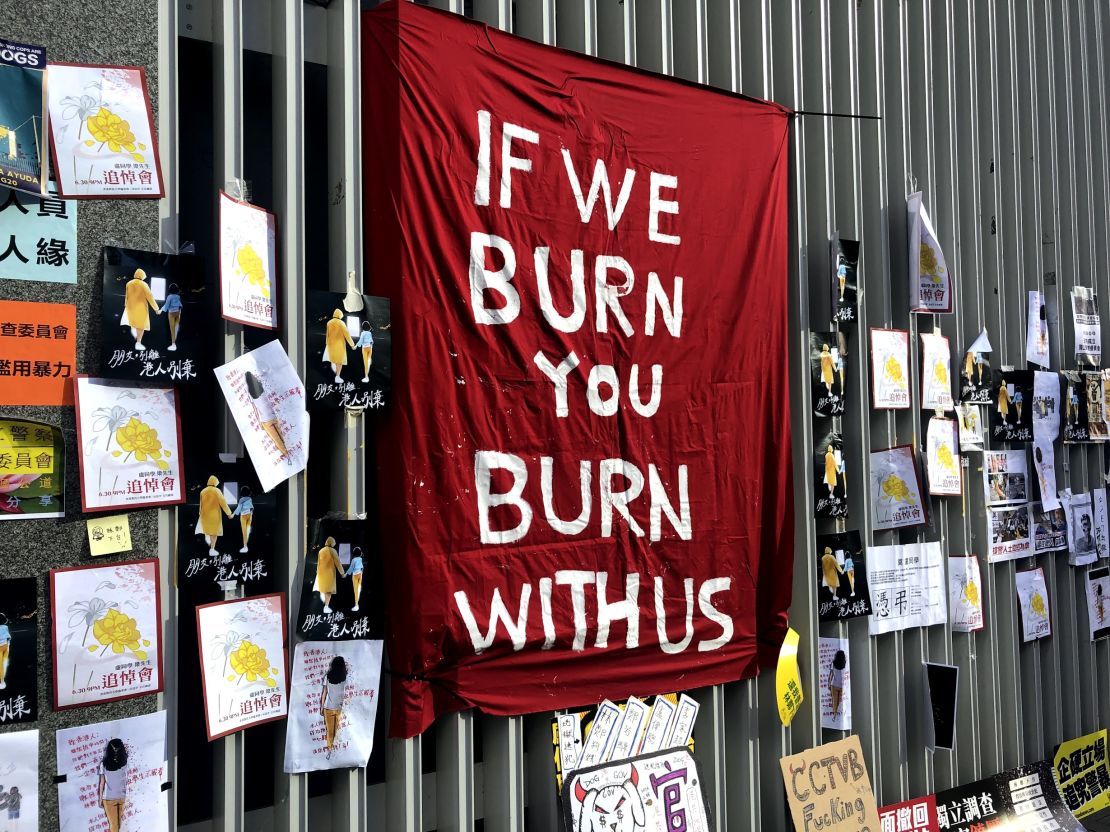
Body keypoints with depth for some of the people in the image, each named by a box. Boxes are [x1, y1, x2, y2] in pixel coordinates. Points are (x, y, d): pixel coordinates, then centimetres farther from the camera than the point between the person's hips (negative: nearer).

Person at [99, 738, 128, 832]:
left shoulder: (104, 764, -12)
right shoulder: (124, 763, -8)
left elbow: (102, 783, -7)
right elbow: (125, 781, -1)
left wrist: (100, 799, 1)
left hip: (109, 798, -2)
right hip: (122, 796, 2)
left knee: (113, 824, 5)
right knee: (118, 822, 18)